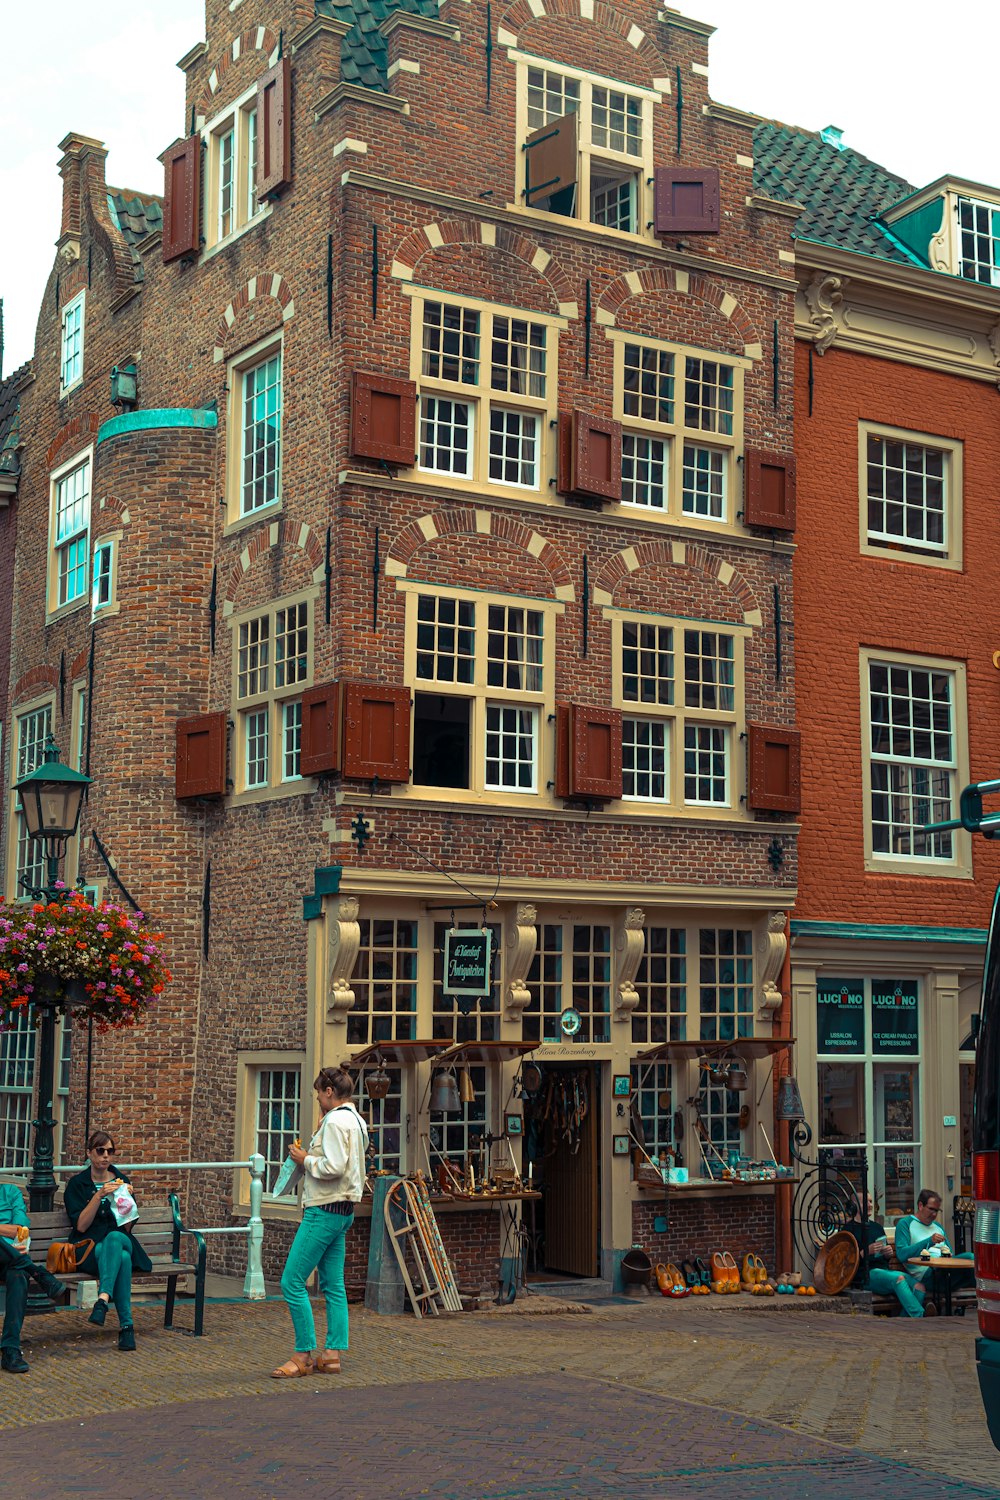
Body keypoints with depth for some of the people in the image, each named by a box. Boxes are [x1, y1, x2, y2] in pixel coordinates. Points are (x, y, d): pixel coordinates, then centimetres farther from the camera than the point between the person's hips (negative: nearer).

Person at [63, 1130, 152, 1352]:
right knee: (122, 1258, -38)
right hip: (90, 1247, -2)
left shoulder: (121, 1181, 15)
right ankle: (126, 1325, -46)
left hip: (120, 1241, 2)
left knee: (115, 1238, -39)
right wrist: (99, 1195, -16)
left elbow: (127, 1227, 10)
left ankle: (103, 1299, -55)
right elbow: (80, 1226, -6)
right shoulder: (77, 1184, 7)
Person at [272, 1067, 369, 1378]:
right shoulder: (356, 1121, 16)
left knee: (292, 1282, -7)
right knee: (334, 1286, 10)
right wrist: (313, 1153, 13)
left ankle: (304, 1356, -4)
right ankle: (332, 1355, 12)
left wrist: (305, 1160, -10)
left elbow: (334, 1167, -24)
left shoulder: (336, 1121, -15)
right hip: (343, 1211, 11)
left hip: (325, 1211, -11)